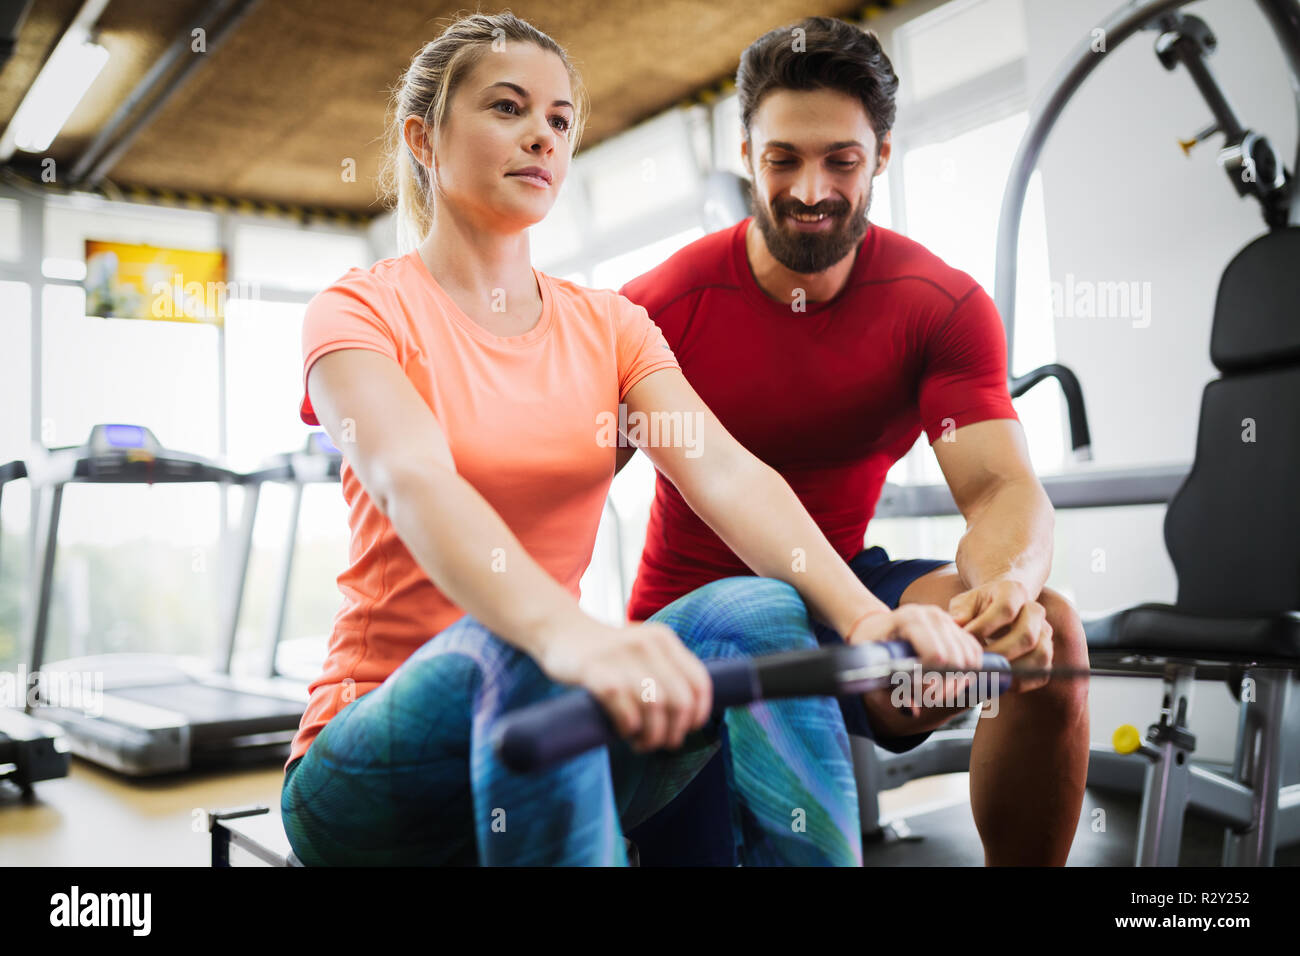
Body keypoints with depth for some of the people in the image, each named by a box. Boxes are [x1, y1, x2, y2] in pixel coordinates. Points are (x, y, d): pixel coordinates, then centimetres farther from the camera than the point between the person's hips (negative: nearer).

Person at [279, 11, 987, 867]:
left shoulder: (608, 325, 9)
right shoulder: (359, 312, -4)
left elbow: (724, 474, -8)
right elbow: (414, 479, -26)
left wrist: (862, 613, -26)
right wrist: (564, 630, -46)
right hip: (372, 760, -3)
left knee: (758, 611, -25)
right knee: (529, 658, -37)